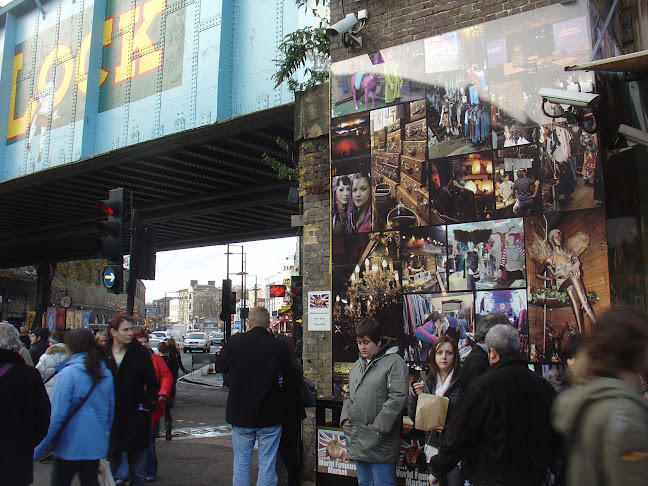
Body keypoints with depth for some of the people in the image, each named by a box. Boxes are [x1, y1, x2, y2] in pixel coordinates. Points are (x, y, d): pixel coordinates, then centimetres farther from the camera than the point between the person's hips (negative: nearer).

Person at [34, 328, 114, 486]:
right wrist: (104, 434, 24)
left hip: (70, 445, -5)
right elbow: (110, 410, 12)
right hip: (96, 445, 5)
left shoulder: (68, 373, -15)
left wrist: (40, 446, -5)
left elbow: (57, 414, -14)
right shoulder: (105, 373, 4)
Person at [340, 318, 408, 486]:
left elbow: (398, 397, -17)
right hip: (357, 442, 7)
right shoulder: (357, 365, 17)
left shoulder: (394, 362, -8)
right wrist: (345, 417, 7)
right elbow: (349, 395, 24)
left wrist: (379, 426, -18)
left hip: (380, 441, -7)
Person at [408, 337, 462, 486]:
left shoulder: (462, 381, -6)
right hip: (433, 445, 4)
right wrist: (415, 395, -8)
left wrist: (447, 426, -16)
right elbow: (413, 416, 9)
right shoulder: (427, 382, 8)